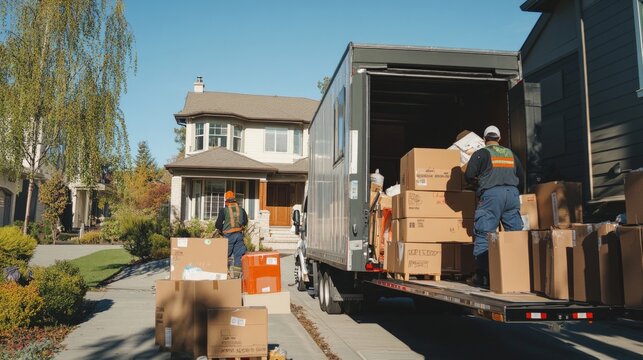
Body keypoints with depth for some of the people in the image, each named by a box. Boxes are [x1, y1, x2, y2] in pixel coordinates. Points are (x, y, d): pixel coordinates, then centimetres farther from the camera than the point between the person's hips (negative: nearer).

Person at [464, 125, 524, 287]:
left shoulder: (480, 153, 5)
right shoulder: (511, 154, 21)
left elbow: (469, 175, -2)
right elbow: (521, 177, 25)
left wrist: (477, 184, 18)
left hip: (491, 194, -5)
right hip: (512, 193, 5)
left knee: (484, 234, -3)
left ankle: (483, 275, -7)